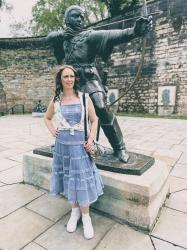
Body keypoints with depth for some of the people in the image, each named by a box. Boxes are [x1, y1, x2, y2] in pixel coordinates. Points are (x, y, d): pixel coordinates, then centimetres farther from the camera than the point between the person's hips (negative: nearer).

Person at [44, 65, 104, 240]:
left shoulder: (83, 97, -2)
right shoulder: (56, 100, 4)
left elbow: (94, 120, 2)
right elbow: (47, 118, 21)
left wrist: (91, 139, -8)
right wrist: (52, 131, 5)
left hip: (80, 144, -2)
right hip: (63, 145, 3)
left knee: (81, 180, 3)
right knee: (68, 179, 12)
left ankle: (86, 217, 21)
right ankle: (74, 212, 33)